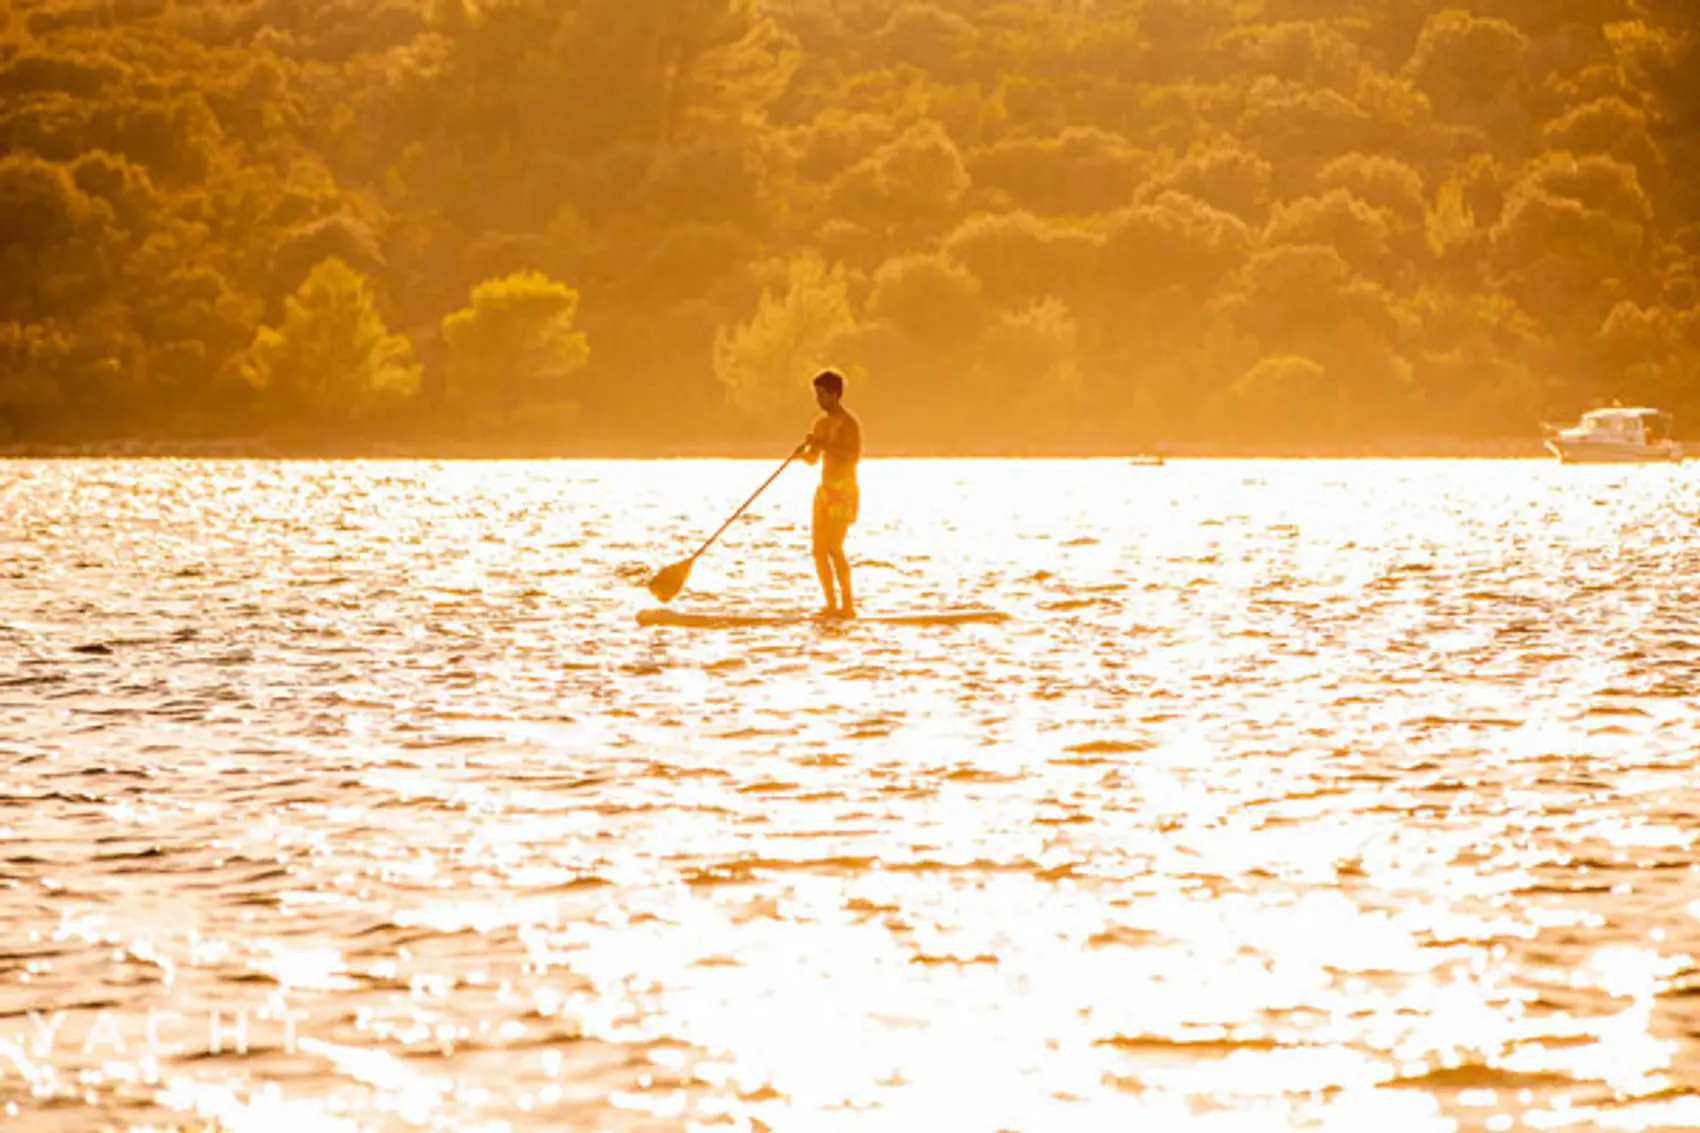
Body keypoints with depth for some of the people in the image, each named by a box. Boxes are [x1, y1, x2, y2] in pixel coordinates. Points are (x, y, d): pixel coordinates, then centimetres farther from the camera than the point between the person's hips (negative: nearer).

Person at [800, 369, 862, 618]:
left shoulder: (848, 423, -10)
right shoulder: (822, 423, 15)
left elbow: (854, 456, -22)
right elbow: (812, 458, 21)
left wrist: (826, 445, -26)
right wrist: (807, 448, -1)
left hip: (843, 491, -8)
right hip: (825, 490, 8)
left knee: (834, 547, -15)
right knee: (819, 550, 4)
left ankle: (848, 604, -11)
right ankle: (832, 604, 9)